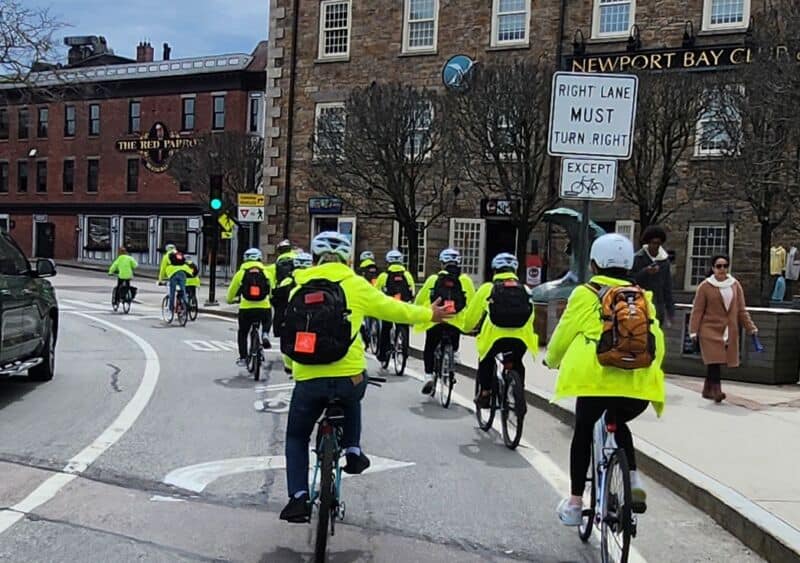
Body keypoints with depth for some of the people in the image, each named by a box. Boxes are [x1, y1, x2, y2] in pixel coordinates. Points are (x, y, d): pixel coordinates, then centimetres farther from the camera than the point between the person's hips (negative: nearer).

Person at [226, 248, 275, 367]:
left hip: (246, 309, 0)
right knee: (267, 321, 34)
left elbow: (232, 290, 17)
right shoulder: (266, 271, 8)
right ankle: (265, 334, 6)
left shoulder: (241, 272, 7)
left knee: (242, 333, 20)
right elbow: (273, 289, 19)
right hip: (264, 308, 0)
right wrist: (270, 299, 41)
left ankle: (243, 358, 17)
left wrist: (230, 300, 39)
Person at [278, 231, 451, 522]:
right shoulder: (355, 285, 2)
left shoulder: (298, 290, 10)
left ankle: (298, 497, 10)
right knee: (351, 400, 37)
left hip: (307, 381, 1)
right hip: (349, 377, -1)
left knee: (296, 437, 23)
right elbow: (393, 309, 11)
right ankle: (353, 450, 26)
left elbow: (289, 335, 13)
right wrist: (430, 314, 26)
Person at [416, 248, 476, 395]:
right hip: (457, 321, 1)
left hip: (434, 321, 0)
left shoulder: (433, 279, 1)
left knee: (429, 350, 15)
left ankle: (429, 375, 2)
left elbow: (420, 299, 9)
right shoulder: (465, 280, 1)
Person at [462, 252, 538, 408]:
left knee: (486, 360, 28)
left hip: (495, 336, -2)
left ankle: (485, 392, 22)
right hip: (521, 338, 2)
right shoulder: (525, 290, 16)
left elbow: (471, 314, 15)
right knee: (517, 364, 31)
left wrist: (467, 327, 36)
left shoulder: (487, 288, 9)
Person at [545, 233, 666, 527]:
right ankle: (634, 482, 13)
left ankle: (575, 502, 24)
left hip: (597, 378, -3)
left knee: (583, 432, 21)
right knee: (618, 425, 32)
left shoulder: (585, 294, 6)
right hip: (639, 385, 3)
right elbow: (657, 342, 15)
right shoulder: (643, 298, 16)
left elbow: (564, 334, 11)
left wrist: (553, 360, 32)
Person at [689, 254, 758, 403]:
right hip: (710, 329, -4)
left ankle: (707, 390, 21)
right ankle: (716, 390, -11)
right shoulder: (705, 286, -4)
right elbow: (697, 310, -4)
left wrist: (750, 327, 5)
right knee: (714, 360, -13)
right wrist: (694, 331, -9)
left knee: (715, 362, 8)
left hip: (729, 332, 4)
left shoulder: (735, 285, 7)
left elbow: (741, 309, 11)